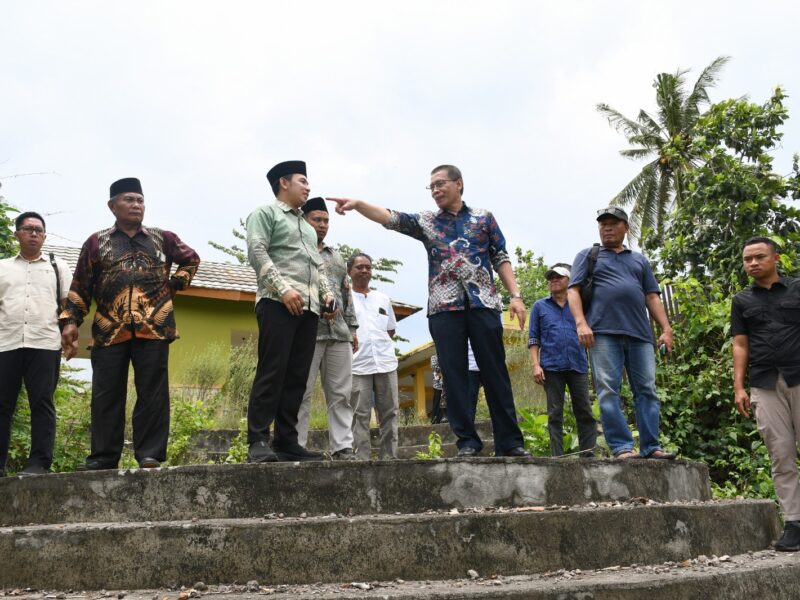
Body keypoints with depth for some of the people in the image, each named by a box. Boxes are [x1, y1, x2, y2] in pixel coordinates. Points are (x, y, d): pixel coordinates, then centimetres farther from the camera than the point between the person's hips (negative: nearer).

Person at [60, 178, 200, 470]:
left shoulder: (163, 238, 13)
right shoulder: (97, 242, 12)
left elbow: (191, 259, 28)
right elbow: (80, 287, 10)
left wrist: (175, 284, 12)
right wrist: (70, 321, 1)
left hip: (153, 328, 0)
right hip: (109, 330, 0)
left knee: (152, 392, -2)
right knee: (106, 395, 1)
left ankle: (150, 454, 2)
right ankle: (104, 456, 8)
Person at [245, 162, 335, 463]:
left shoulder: (308, 226, 30)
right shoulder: (265, 213, 7)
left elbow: (318, 264, 29)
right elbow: (256, 252, -7)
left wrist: (326, 293, 10)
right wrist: (283, 288, -17)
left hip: (308, 308, 7)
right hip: (278, 303, -7)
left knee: (297, 376, 2)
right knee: (272, 372, -13)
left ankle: (286, 442, 4)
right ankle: (258, 441, -12)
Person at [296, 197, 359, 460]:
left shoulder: (336, 256, 24)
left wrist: (352, 328, 18)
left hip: (339, 333, 6)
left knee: (341, 393, 3)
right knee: (302, 392, -5)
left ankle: (342, 448, 5)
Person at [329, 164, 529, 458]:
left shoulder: (483, 217, 13)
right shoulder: (425, 221, 14)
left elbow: (501, 259, 11)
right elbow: (390, 218, -1)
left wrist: (515, 295, 0)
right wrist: (357, 204, -18)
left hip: (483, 303, -1)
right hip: (444, 307, 1)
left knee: (495, 373, 0)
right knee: (454, 375, -2)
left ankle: (510, 442, 5)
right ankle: (467, 441, 4)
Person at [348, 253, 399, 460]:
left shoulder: (383, 299, 19)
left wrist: (379, 344, 9)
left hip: (386, 362, 4)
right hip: (357, 364, -4)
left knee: (389, 413, 3)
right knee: (360, 415, -6)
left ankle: (389, 457, 7)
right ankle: (361, 459, -5)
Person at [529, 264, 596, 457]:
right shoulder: (539, 306, 12)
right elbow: (533, 338, 8)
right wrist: (535, 365, -4)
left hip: (578, 366, 1)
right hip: (551, 367, -1)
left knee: (585, 412, -1)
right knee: (555, 414, 1)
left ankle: (589, 454, 2)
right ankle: (557, 457, 2)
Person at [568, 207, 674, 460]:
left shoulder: (639, 260, 26)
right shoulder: (587, 256, 16)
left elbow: (652, 297, 20)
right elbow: (573, 290, 4)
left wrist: (666, 329, 7)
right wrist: (581, 323, -11)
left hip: (639, 334, 3)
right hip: (604, 334, -3)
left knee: (647, 391, -2)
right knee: (608, 392, -9)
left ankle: (651, 447, -1)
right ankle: (622, 447, -10)